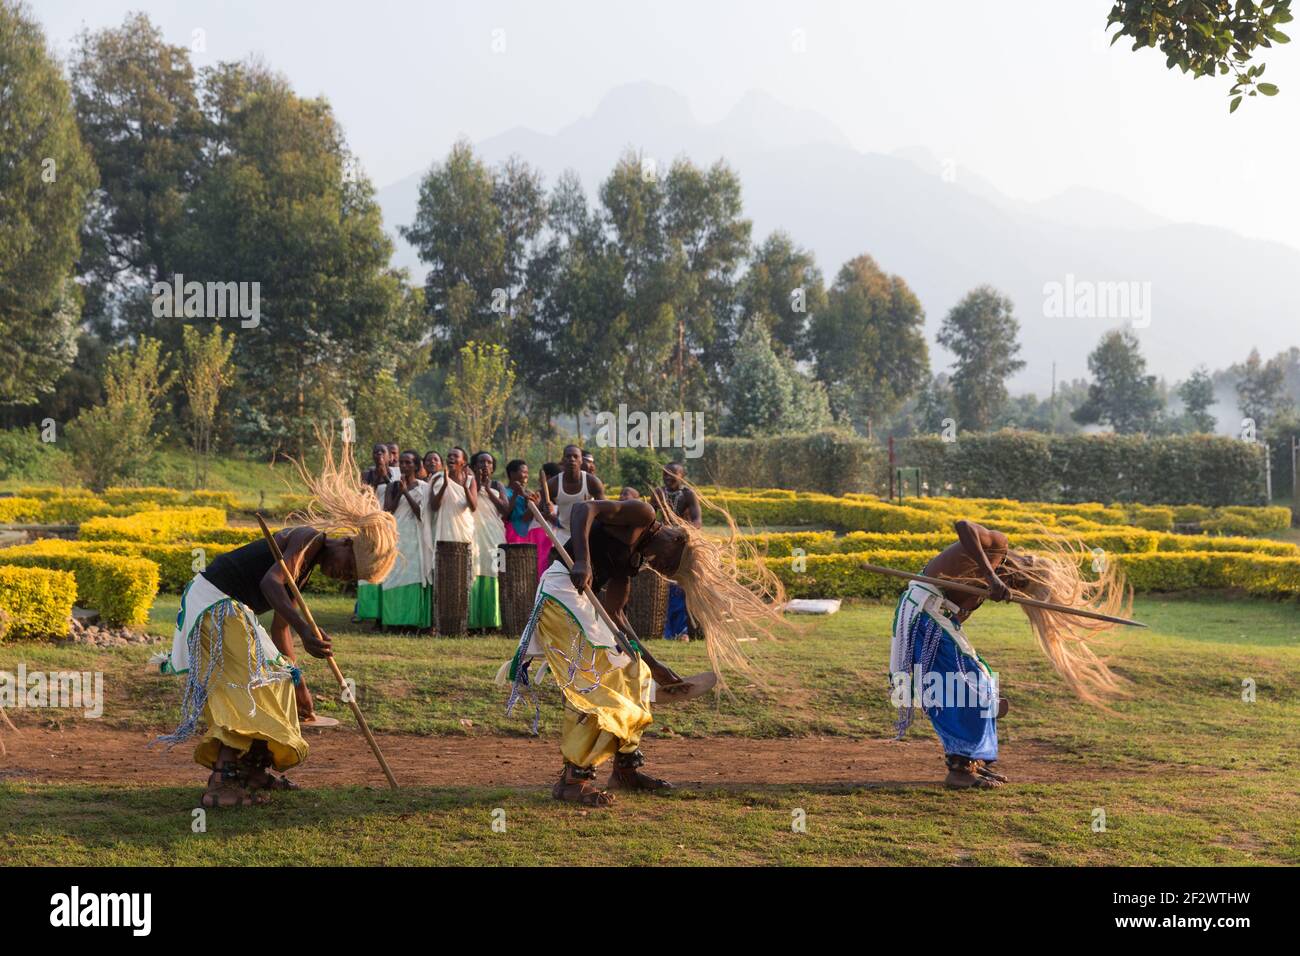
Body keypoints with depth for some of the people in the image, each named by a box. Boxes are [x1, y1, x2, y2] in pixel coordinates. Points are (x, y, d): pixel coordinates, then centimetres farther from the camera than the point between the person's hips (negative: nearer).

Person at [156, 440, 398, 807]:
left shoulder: (307, 566, 16)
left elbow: (280, 630, 20)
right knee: (247, 686, -12)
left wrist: (297, 684, 20)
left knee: (270, 681, 17)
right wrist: (306, 632, -41)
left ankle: (254, 770, 27)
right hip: (216, 605, -10)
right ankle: (220, 785, -17)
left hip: (228, 609, 10)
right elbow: (270, 582, -30)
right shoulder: (310, 537, -12)